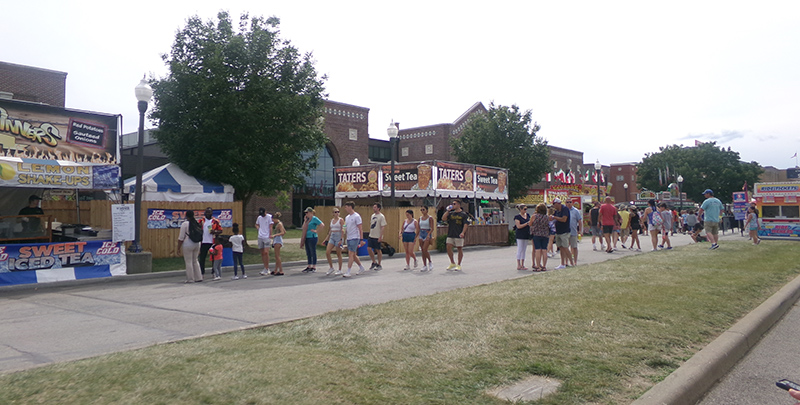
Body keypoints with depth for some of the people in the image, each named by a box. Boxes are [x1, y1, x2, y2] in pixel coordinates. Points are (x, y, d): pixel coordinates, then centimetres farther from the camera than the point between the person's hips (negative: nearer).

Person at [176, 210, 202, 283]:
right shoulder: (197, 224, 9)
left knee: (188, 262, 1)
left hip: (188, 245, -6)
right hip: (197, 244, 6)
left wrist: (178, 248, -5)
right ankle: (198, 277, 15)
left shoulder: (185, 224, -10)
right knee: (195, 261, 16)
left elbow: (181, 238, -11)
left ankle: (190, 279, 4)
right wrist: (199, 248, 21)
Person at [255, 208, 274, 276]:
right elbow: (256, 224, 31)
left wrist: (270, 235, -10)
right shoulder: (259, 217, 13)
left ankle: (266, 269, -11)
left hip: (267, 237, -6)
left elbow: (271, 227, -5)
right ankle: (267, 269, 15)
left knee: (266, 252, -14)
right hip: (260, 237, 6)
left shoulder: (269, 217, -3)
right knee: (262, 253, 7)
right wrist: (258, 228, 11)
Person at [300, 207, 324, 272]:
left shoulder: (314, 219, -9)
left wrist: (316, 231, -12)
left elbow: (322, 225, -15)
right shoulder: (307, 219, 15)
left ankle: (314, 267, 3)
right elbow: (304, 229, 21)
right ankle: (309, 266, 20)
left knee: (313, 252, -2)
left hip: (312, 237, -8)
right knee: (308, 253, 12)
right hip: (307, 238, 8)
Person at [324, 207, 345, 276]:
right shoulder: (332, 220, 13)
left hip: (338, 237, -6)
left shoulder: (341, 220, -6)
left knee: (338, 254, 0)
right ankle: (331, 268, 9)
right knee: (327, 252, -5)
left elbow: (343, 230, -12)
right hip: (332, 237, 6)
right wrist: (326, 239, 16)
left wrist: (341, 240, -19)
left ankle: (340, 270, 11)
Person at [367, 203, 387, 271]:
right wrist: (370, 233, 15)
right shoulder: (372, 215, 12)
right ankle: (374, 262, 17)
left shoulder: (381, 216, -11)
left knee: (378, 250, 1)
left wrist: (380, 237, -20)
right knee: (369, 248, 1)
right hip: (371, 236, 7)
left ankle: (379, 265, 13)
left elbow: (383, 227, -15)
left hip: (377, 237, -7)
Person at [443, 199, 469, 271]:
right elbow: (443, 218, 4)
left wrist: (463, 232, -18)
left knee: (459, 249, 2)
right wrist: (448, 211, 0)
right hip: (450, 234, 5)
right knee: (449, 247, -1)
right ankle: (452, 263, 14)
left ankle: (459, 265, 11)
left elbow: (466, 224, -6)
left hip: (459, 235, -4)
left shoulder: (463, 214, 0)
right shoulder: (451, 213, 13)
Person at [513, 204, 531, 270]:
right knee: (520, 250, -5)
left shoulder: (527, 215, 12)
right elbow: (519, 226, -16)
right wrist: (527, 223, -18)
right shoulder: (517, 217, -8)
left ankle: (522, 265, 14)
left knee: (524, 250, 9)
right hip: (520, 235, -7)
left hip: (526, 235, 7)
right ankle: (518, 265, -1)